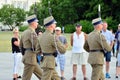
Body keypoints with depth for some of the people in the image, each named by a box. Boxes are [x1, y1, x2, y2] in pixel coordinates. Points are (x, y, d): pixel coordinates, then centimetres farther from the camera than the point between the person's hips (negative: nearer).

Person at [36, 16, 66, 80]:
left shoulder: (41, 36, 8)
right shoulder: (52, 37, -19)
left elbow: (38, 50, 14)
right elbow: (63, 50, -18)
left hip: (44, 62, 9)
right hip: (49, 63, -9)